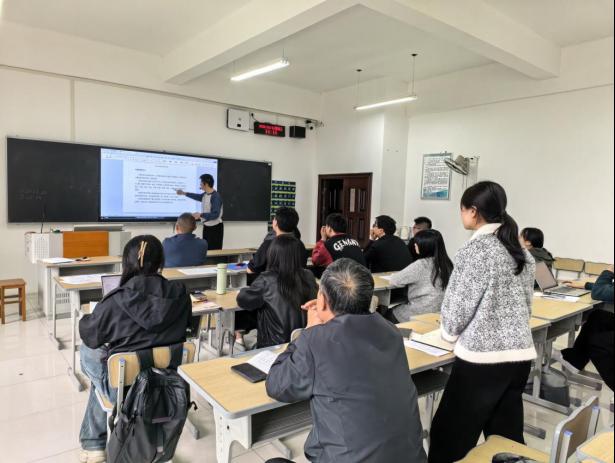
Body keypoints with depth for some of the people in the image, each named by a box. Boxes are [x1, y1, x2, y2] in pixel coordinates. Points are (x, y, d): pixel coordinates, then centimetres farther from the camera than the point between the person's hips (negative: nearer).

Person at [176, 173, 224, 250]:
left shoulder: (216, 197, -22)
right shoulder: (205, 194, 4)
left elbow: (215, 215, -27)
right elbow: (198, 196, 29)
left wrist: (200, 215, -25)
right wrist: (184, 193, 33)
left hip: (215, 228, -9)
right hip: (206, 227, 9)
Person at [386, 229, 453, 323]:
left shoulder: (421, 264, -20)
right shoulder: (446, 263, 0)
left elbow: (395, 280, -12)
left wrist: (393, 276, 10)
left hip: (423, 313, -7)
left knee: (389, 314, 18)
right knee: (394, 311, 25)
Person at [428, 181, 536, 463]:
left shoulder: (474, 250, -15)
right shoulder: (522, 251, 8)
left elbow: (457, 306, -10)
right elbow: (525, 303, 15)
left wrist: (449, 332, 9)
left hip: (482, 357, -7)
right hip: (520, 354, 8)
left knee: (451, 437, 7)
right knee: (507, 436, 20)